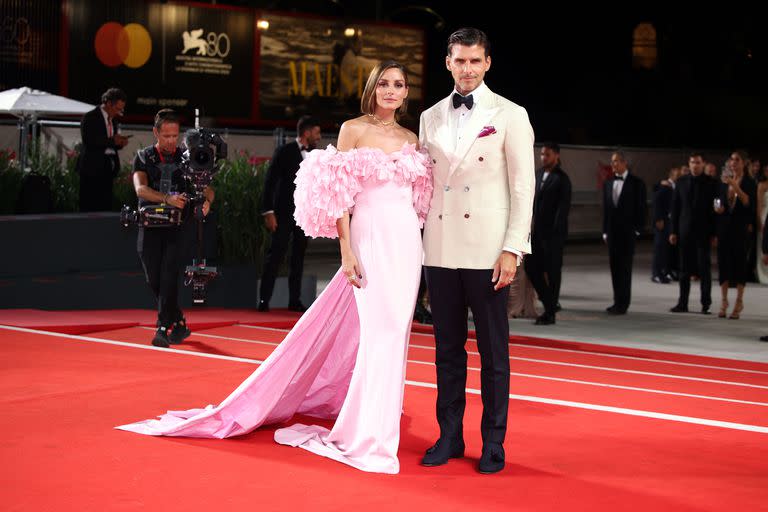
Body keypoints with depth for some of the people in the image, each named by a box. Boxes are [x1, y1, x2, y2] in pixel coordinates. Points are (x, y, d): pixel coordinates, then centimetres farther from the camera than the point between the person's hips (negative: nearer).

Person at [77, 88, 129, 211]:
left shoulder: (113, 119, 17)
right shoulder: (90, 118, -6)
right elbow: (89, 141, -18)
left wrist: (119, 143, 2)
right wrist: (111, 141, -19)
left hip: (108, 168, 7)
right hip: (93, 168, -7)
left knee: (106, 206, 2)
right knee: (89, 207, -7)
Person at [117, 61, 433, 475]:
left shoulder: (410, 138, 14)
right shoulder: (353, 130, -1)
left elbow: (420, 196, 16)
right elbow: (340, 197, -4)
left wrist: (427, 252, 10)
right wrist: (347, 252, -11)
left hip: (408, 241, 5)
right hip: (370, 239, -5)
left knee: (394, 331, 9)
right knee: (379, 330, -9)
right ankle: (366, 436, -2)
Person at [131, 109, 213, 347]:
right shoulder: (144, 158, 5)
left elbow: (207, 189, 1)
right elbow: (140, 189, -13)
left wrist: (206, 200, -25)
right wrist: (167, 199, -31)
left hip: (177, 225, -1)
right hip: (150, 225, 1)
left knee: (169, 276, -15)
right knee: (154, 280, 4)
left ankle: (164, 328, -16)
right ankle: (179, 324, 22)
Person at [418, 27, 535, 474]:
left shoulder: (510, 115, 1)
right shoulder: (430, 118, 13)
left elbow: (523, 186, -3)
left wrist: (513, 249, -10)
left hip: (487, 250, -4)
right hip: (440, 249, 4)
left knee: (493, 351, 2)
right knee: (448, 349, 9)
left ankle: (494, 443, 10)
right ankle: (450, 436, 17)